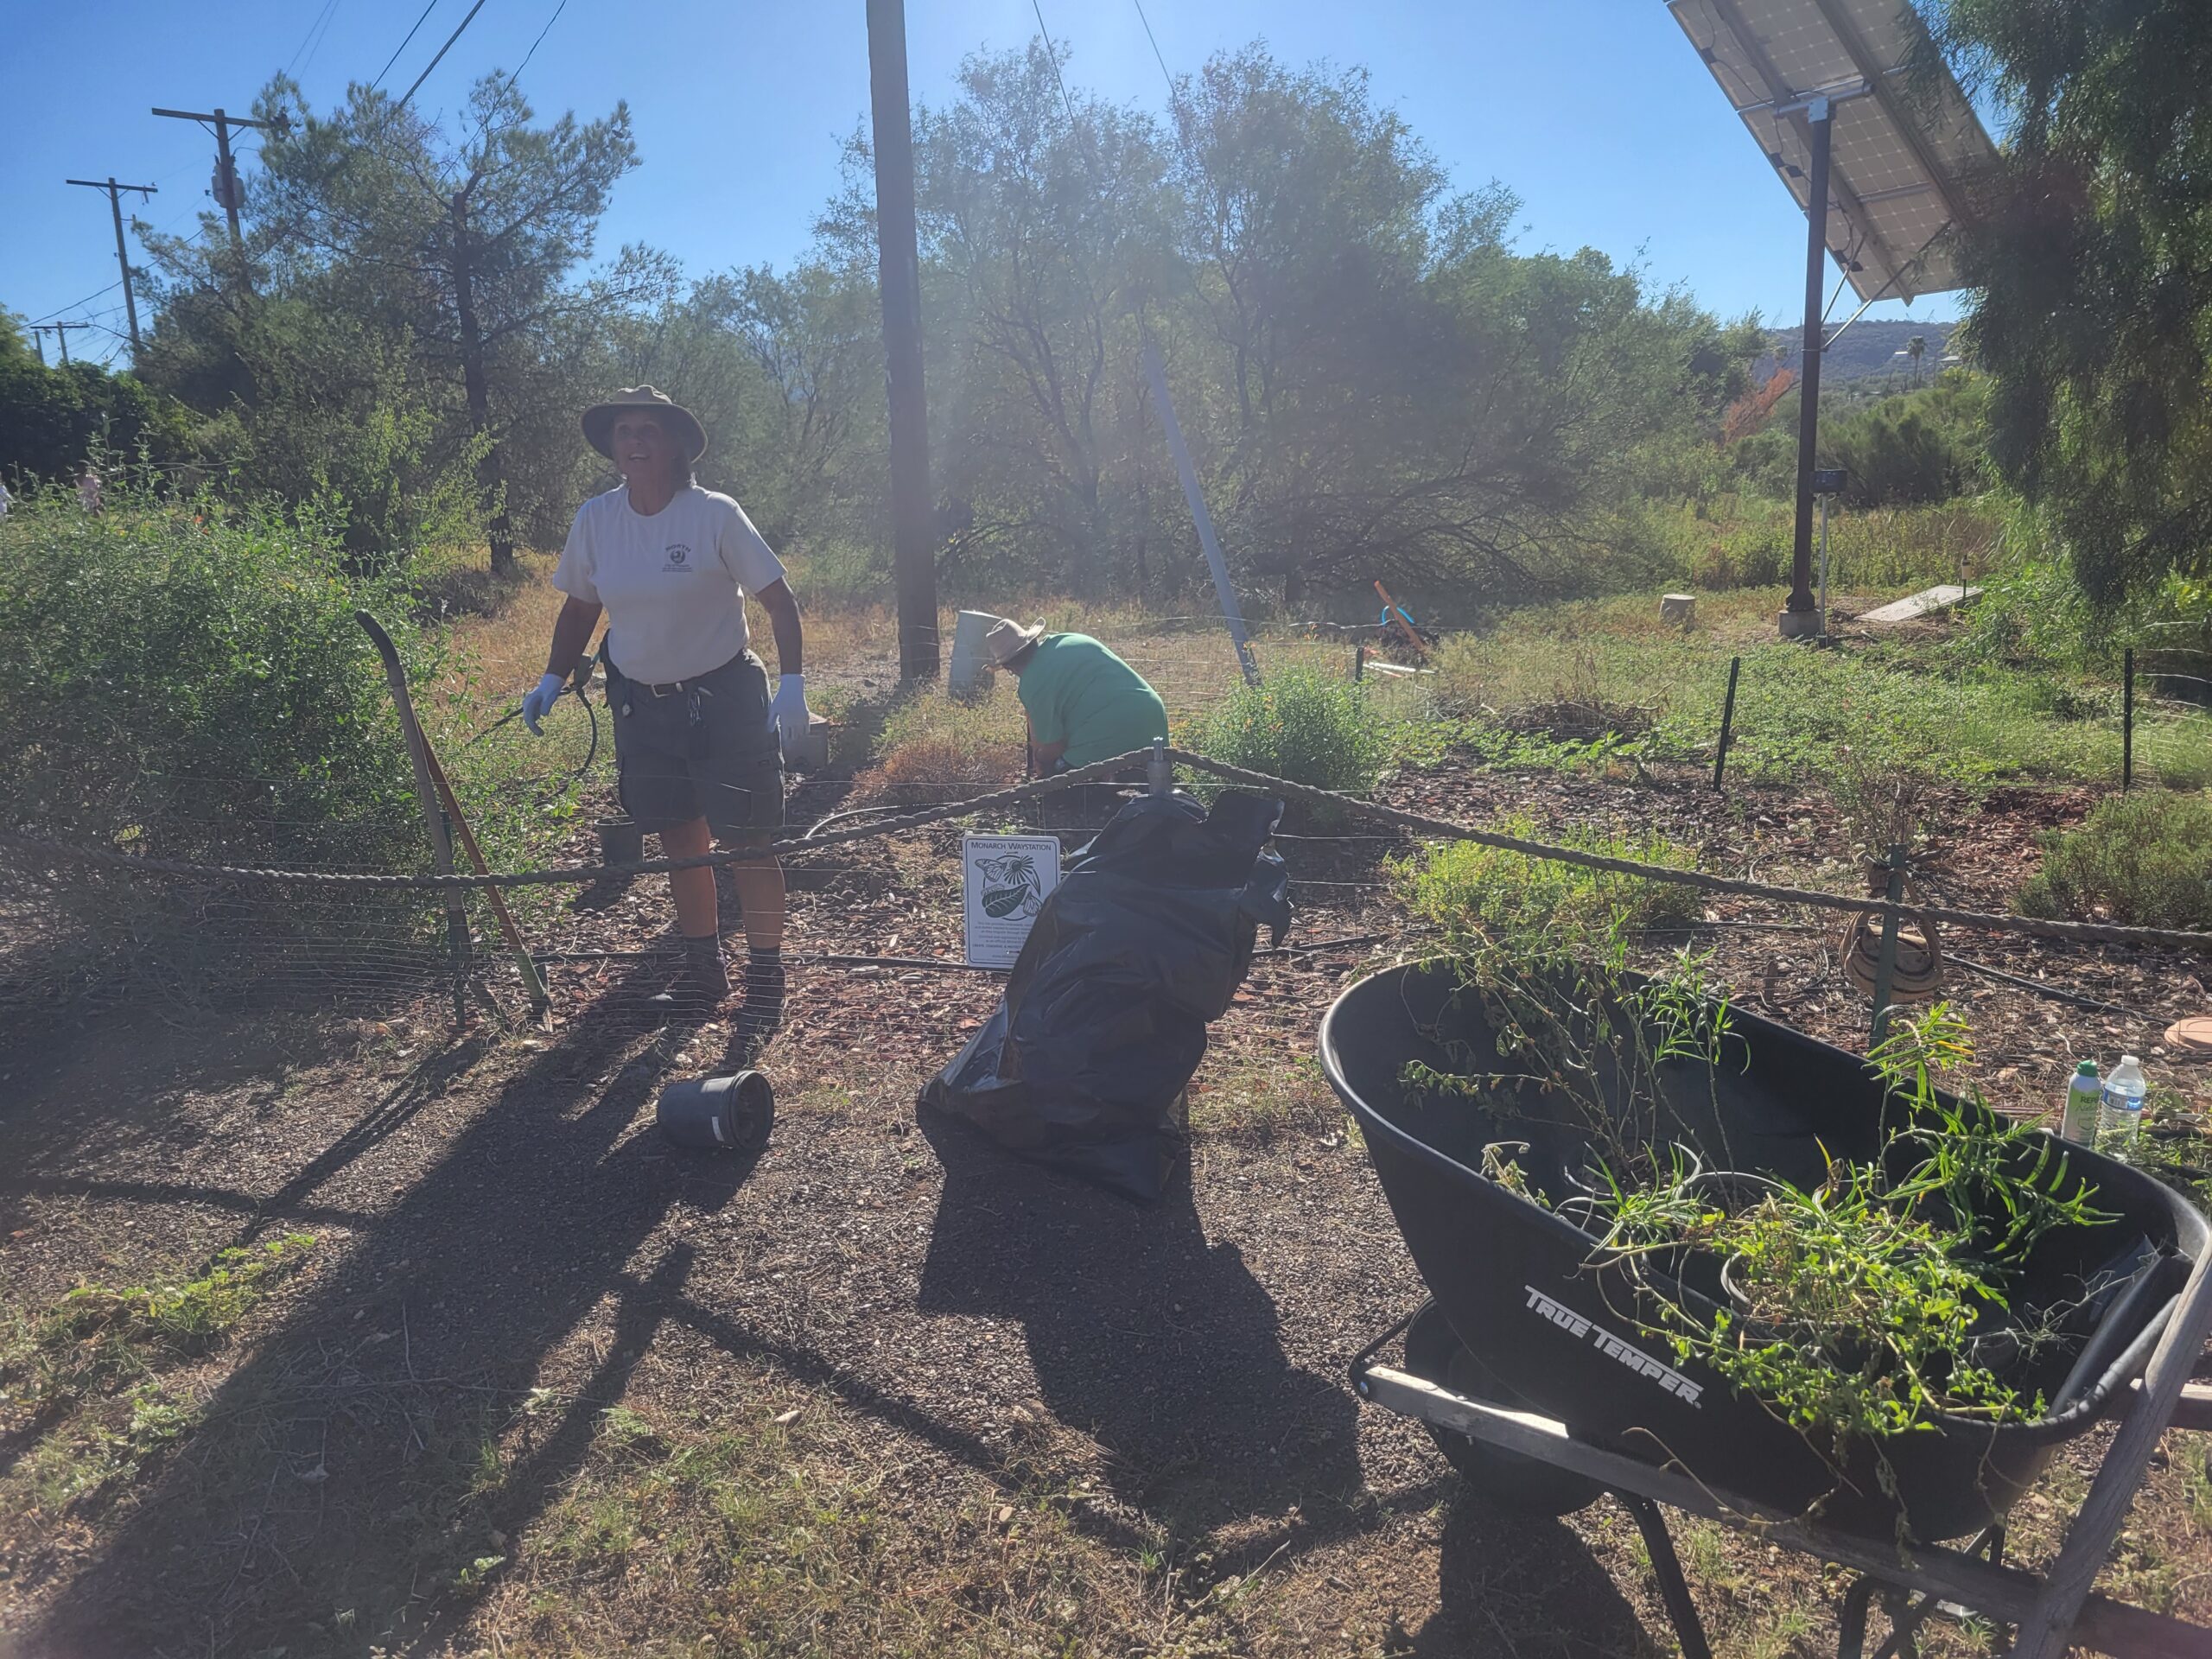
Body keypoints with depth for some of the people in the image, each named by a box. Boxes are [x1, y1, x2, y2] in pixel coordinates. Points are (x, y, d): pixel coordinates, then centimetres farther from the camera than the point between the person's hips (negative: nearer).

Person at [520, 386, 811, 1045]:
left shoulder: (714, 514, -13)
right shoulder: (595, 519, 0)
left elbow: (779, 599, -11)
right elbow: (580, 607, 13)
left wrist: (792, 684, -21)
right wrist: (552, 681, 5)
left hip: (724, 697, -4)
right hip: (642, 703, 5)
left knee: (747, 843, -2)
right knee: (680, 842, 13)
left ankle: (765, 983, 11)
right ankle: (704, 973, 27)